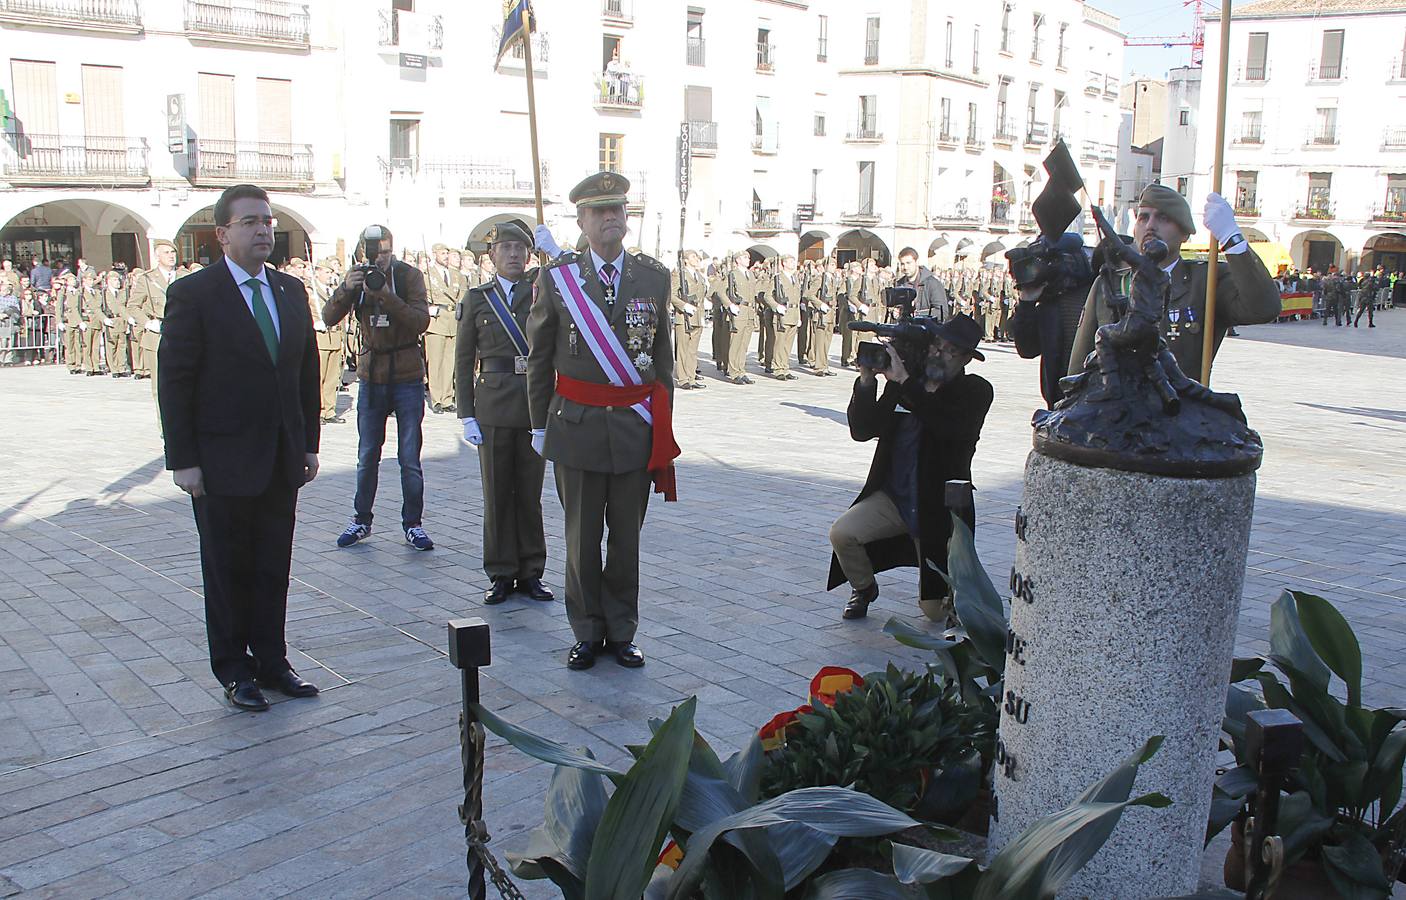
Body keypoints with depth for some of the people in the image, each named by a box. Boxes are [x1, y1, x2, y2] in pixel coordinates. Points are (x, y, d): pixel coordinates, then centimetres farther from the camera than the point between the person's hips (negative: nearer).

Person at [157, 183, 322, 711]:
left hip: (283, 460, 5)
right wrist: (183, 460, -12)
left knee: (274, 566, 12)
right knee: (228, 569, 8)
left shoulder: (291, 291, 9)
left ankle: (270, 659, 24)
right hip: (223, 462, -5)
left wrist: (309, 444, 9)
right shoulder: (193, 294, -8)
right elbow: (174, 382, -9)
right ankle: (233, 669, 20)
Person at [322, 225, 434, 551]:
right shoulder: (356, 279, 3)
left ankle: (413, 524, 11)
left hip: (407, 377, -3)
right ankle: (361, 521, 22)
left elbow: (421, 322, -18)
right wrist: (345, 289, -23)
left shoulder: (409, 276, -5)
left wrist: (387, 295, -28)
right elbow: (329, 319, -7)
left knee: (410, 458, 1)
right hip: (371, 377, 3)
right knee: (367, 456, 10)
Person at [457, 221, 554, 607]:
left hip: (536, 403, 0)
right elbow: (464, 359, 6)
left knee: (530, 491, 6)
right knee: (497, 493, 5)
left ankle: (531, 572, 17)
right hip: (493, 406, 0)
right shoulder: (477, 298, 7)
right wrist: (466, 414, -1)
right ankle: (501, 574, 15)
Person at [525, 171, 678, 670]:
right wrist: (540, 424, 8)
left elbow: (663, 355, 12)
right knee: (582, 538, 7)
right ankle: (587, 634, 21)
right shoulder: (556, 278, 1)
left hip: (636, 424, 1)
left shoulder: (654, 277, 6)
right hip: (576, 423, -1)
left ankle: (621, 632, 22)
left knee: (626, 536, 9)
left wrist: (662, 422, 12)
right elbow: (539, 357, 8)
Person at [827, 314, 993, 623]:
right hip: (892, 496, 3)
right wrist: (866, 382, -14)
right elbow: (862, 430, 0)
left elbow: (949, 425, -30)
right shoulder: (904, 384, 4)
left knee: (935, 610, 1)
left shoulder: (975, 391, -8)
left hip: (939, 507, -3)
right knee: (841, 533, -22)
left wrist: (904, 381, -30)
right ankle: (864, 588, 10)